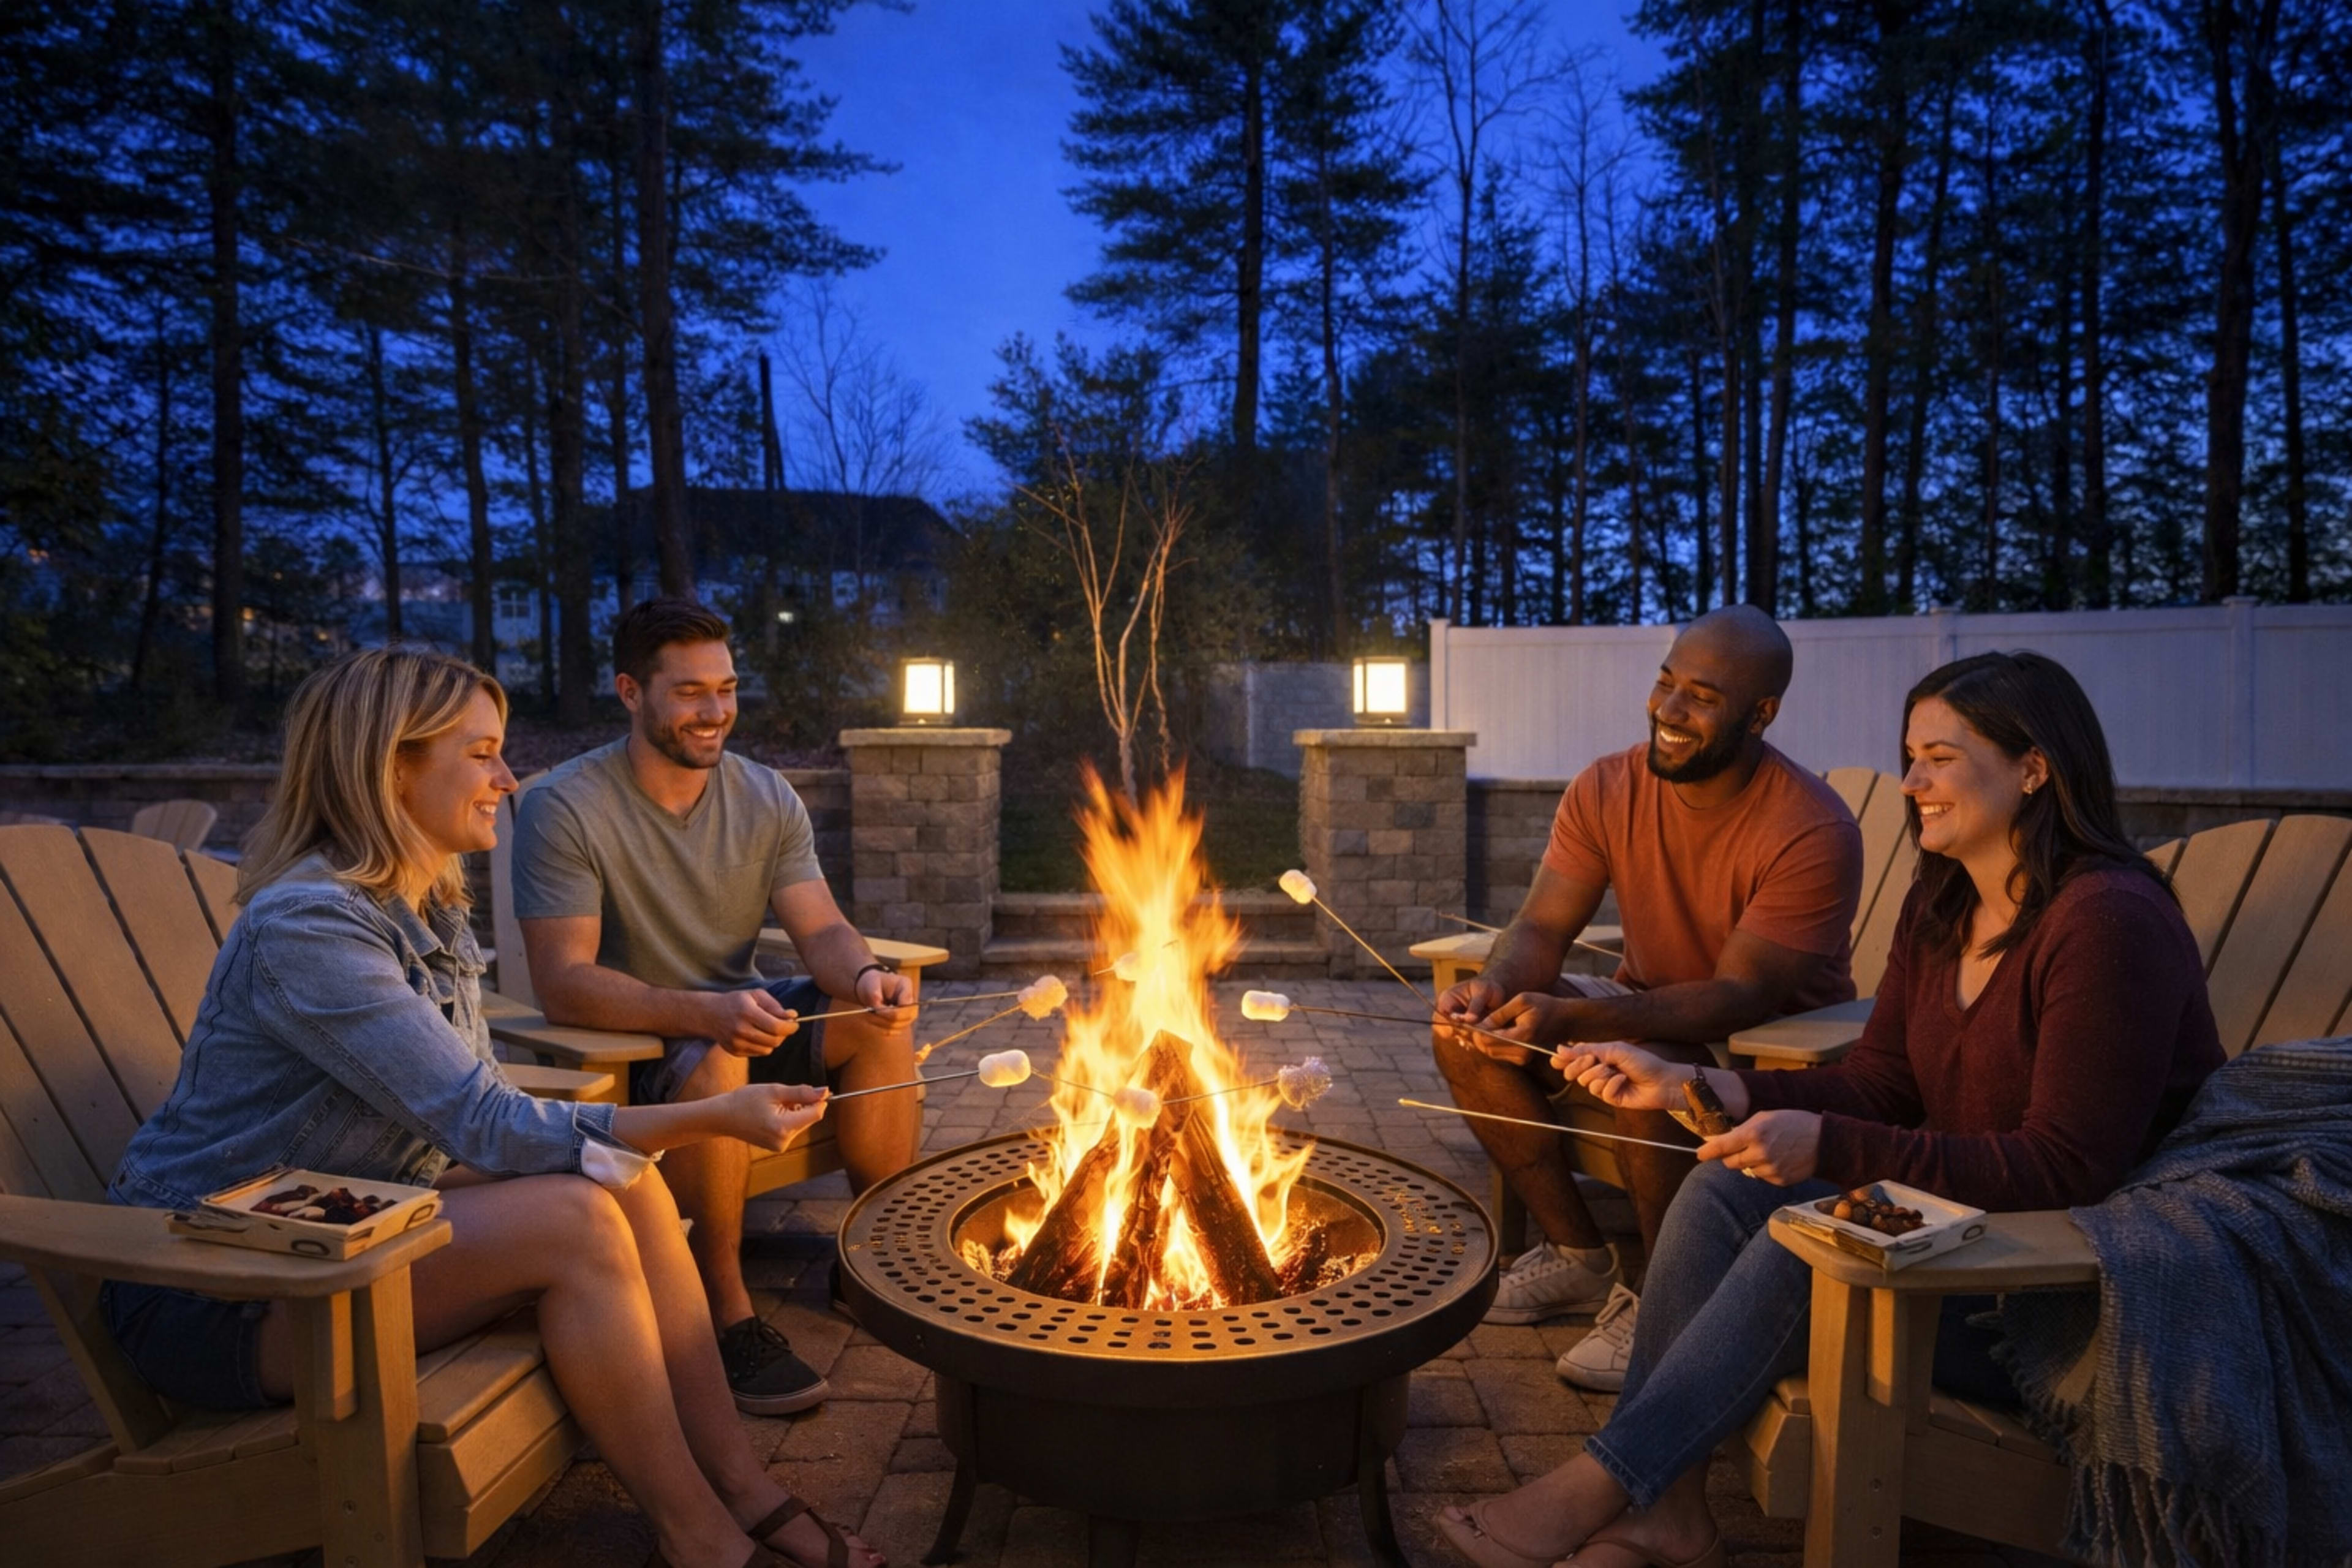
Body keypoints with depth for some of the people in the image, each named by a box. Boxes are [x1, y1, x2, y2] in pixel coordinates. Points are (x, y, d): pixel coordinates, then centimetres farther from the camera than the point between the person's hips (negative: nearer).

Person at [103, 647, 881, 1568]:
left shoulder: (431, 910, 5)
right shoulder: (306, 923, -24)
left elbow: (473, 1121, 5)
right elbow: (486, 1127, -28)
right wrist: (711, 1118, -27)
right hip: (215, 1292, -8)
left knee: (627, 1188, -11)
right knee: (573, 1223, -25)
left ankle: (744, 1493, -6)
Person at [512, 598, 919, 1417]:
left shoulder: (766, 797, 1)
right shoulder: (564, 809, -16)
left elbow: (823, 932, -3)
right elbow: (564, 986, -23)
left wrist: (866, 975, -28)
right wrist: (706, 1012, -38)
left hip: (742, 1014, 6)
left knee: (884, 1024, -18)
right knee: (715, 1064, -37)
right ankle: (727, 1313, -21)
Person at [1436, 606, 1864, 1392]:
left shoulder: (1814, 832, -25)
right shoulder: (1608, 790, -8)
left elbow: (1741, 997, -29)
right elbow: (1542, 927, -9)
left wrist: (1570, 1019, -42)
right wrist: (1497, 987, -35)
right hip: (1651, 1014, 6)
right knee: (1469, 1034, -14)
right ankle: (1580, 1259, 4)